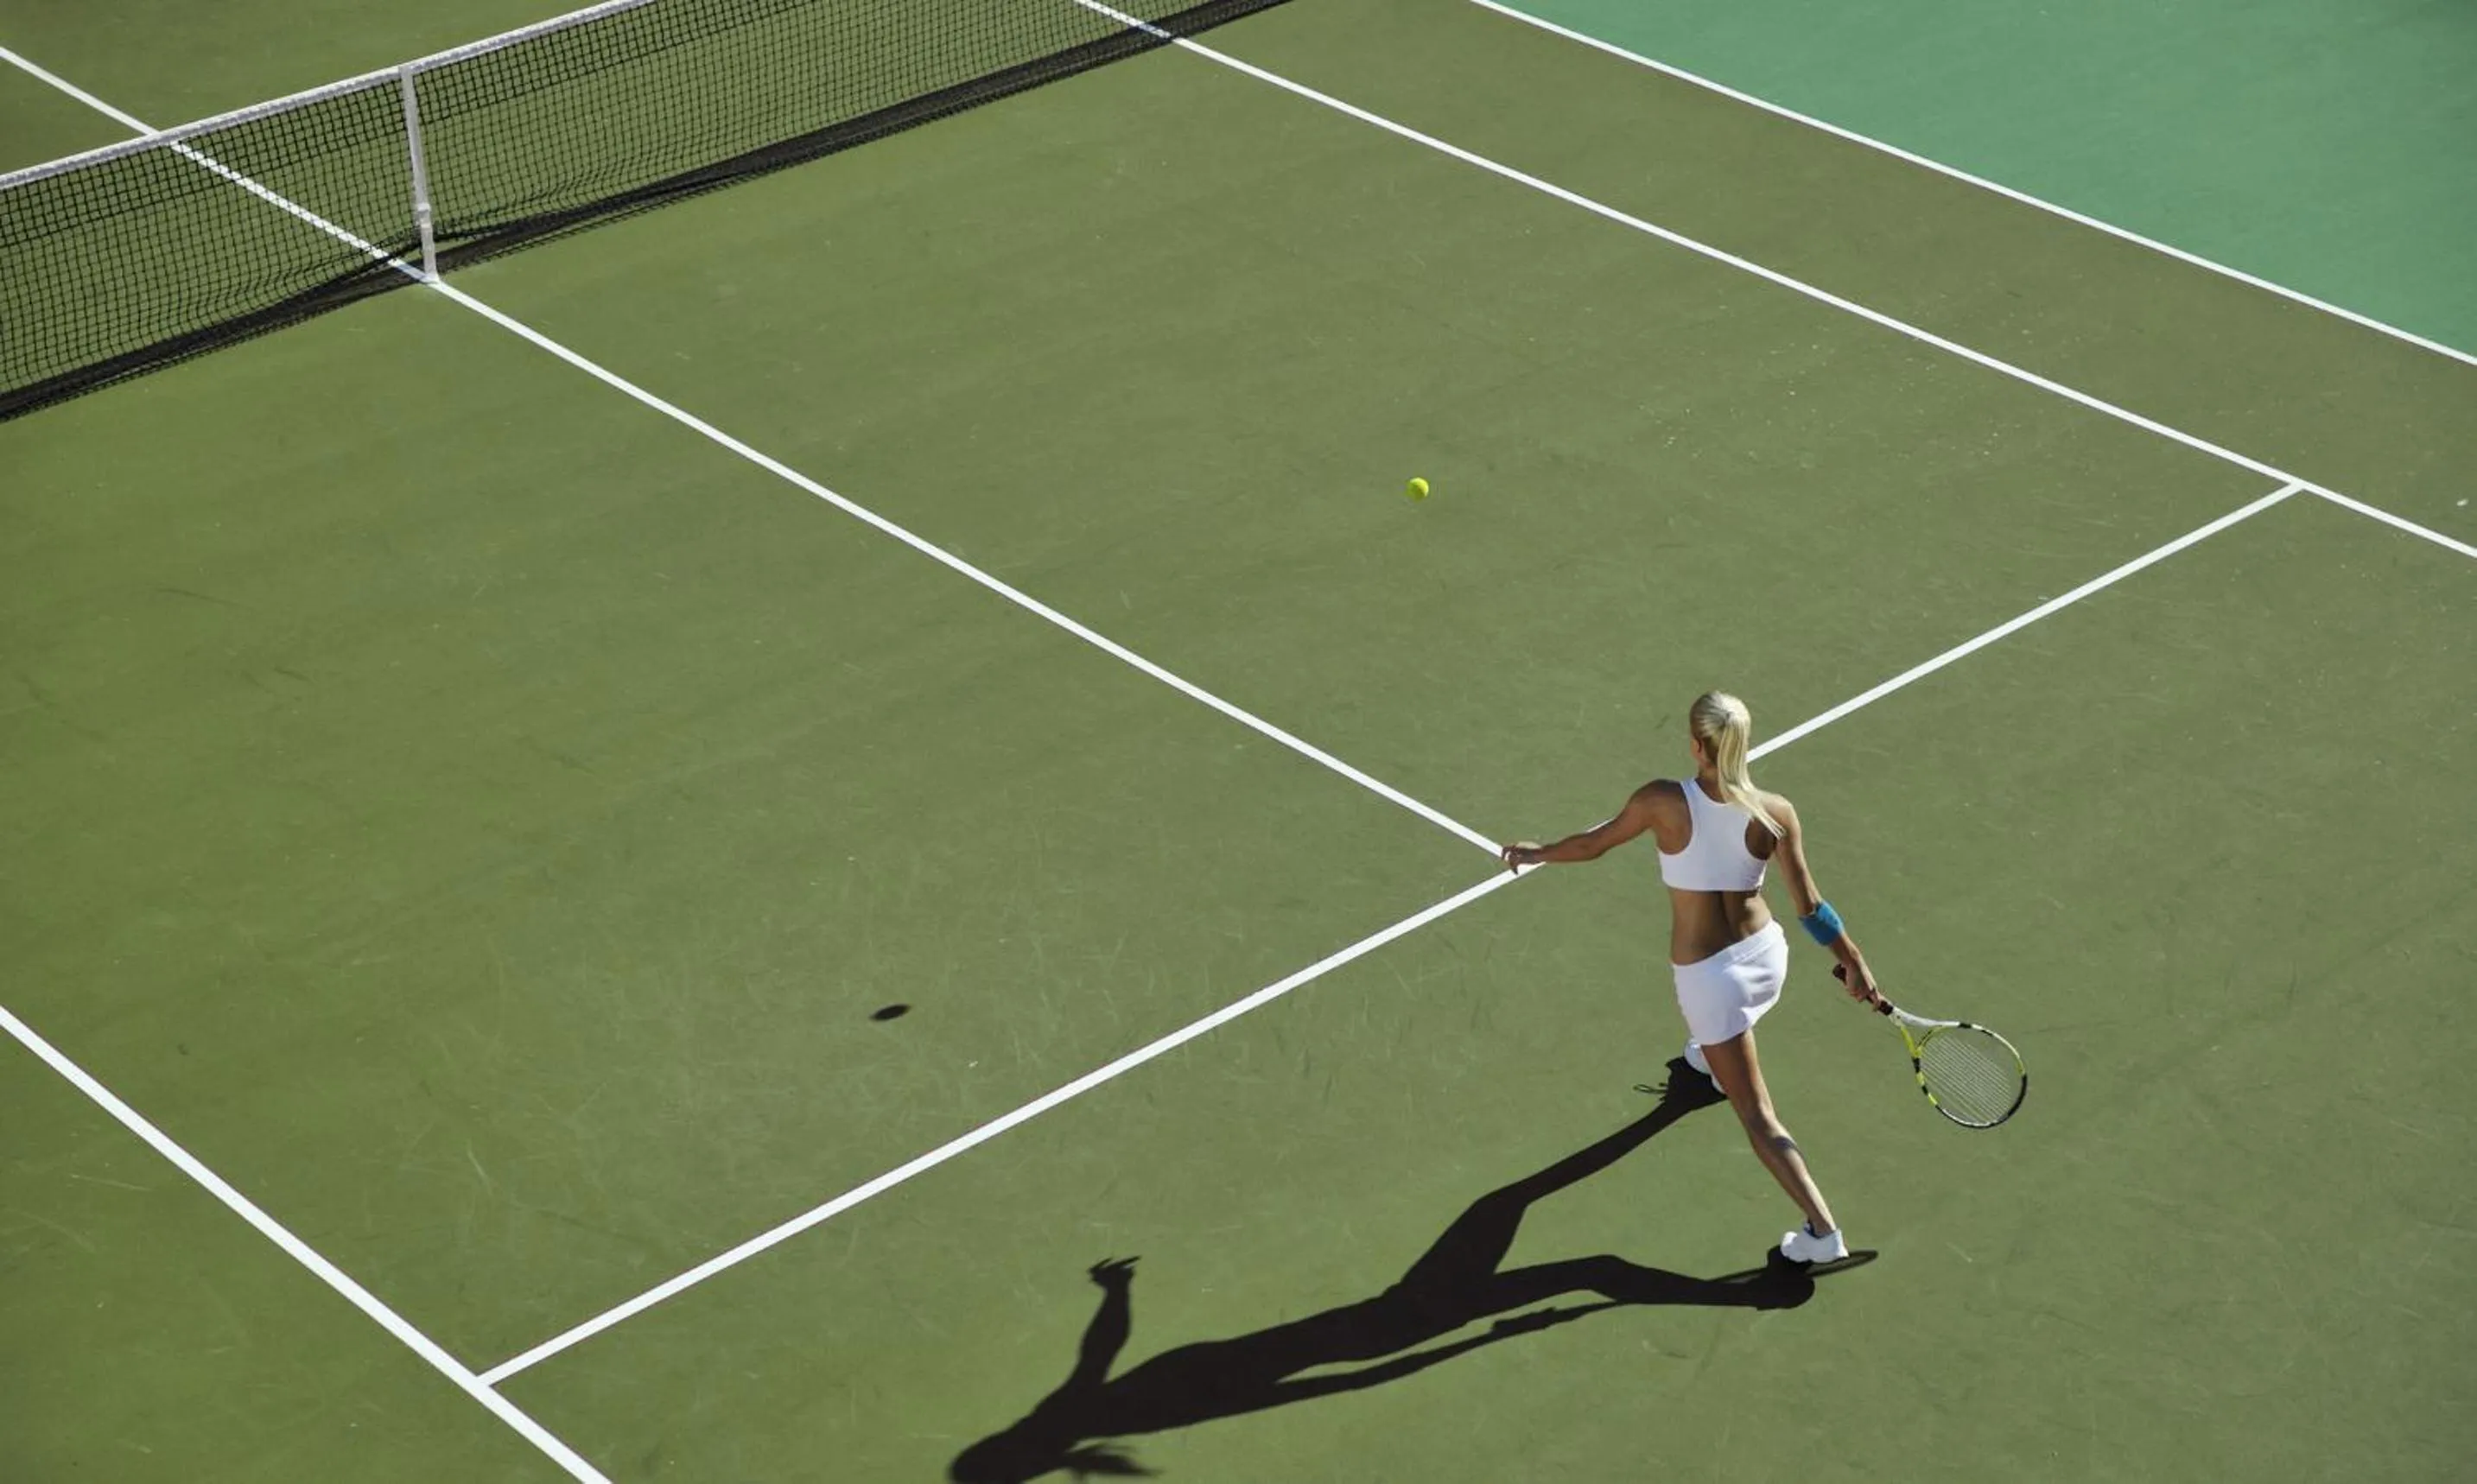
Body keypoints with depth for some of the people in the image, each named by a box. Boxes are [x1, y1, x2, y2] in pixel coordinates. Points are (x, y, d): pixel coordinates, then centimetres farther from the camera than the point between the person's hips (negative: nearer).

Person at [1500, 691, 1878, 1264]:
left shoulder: (1662, 801, -22)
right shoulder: (1775, 813, -15)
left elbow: (1594, 843, -5)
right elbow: (1809, 905, -9)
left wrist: (1536, 853, 14)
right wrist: (1853, 960, 5)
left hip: (1706, 975, -4)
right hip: (1765, 951, 5)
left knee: (1758, 1117, 3)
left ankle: (1823, 1232, 0)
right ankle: (1711, 1059, 76)